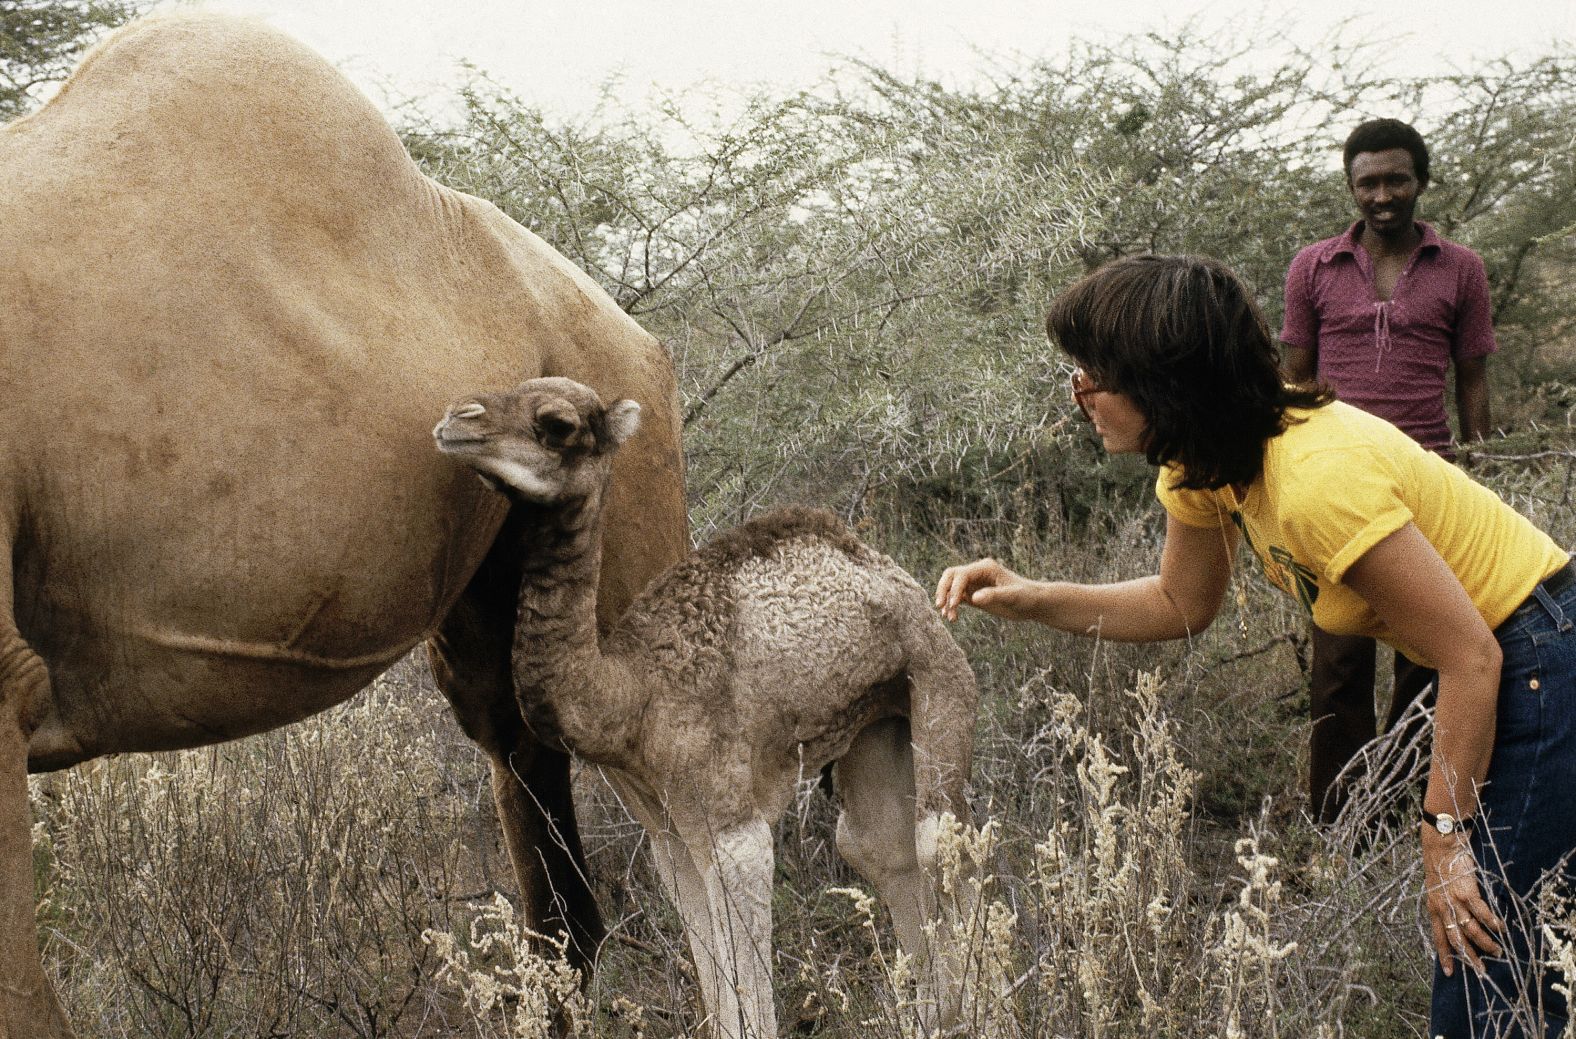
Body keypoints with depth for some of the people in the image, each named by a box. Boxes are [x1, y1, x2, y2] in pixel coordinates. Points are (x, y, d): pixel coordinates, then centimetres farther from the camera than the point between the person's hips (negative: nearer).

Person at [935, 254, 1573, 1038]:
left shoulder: (1317, 479, -31)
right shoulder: (1209, 458, -3)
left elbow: (1470, 656, -25)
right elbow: (1180, 604, 13)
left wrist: (1444, 833, -17)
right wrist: (1030, 599, 0)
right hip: (1506, 670, 9)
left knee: (1482, 952, -8)